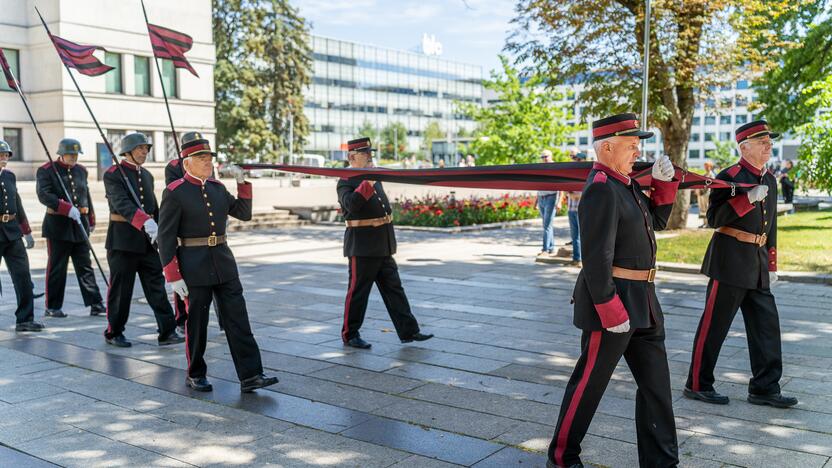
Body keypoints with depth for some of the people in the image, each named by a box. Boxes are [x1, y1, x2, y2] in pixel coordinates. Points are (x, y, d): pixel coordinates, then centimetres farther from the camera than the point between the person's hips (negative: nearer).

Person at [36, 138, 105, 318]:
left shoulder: (81, 170, 13)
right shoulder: (46, 170, -4)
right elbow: (44, 195, -17)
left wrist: (91, 220, 21)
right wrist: (68, 208, -26)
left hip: (79, 224, 5)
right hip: (58, 225, -5)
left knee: (85, 266, 5)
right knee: (56, 268, 2)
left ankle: (95, 304, 6)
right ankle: (52, 307, 12)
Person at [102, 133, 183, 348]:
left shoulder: (147, 175, 14)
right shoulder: (113, 175, -8)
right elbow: (122, 203, -24)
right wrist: (145, 221, -38)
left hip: (147, 240, 6)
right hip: (122, 240, -6)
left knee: (157, 285, 1)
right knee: (120, 288, 3)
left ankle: (167, 331, 2)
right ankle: (113, 333, 18)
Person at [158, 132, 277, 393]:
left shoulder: (217, 187, 10)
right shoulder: (175, 193, -8)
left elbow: (244, 214, 15)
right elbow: (165, 237, -10)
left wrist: (242, 183, 2)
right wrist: (173, 276, -15)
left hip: (224, 263, 5)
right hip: (194, 266, -5)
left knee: (238, 319, 1)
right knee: (196, 322, 8)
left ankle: (250, 376, 3)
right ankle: (195, 375, 25)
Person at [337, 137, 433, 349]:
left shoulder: (375, 178, 16)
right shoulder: (346, 182, -9)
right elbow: (351, 204, -30)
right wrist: (367, 183, -28)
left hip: (383, 247, 8)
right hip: (362, 247, -8)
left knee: (394, 289, 8)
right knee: (358, 291, 2)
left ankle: (408, 331, 11)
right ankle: (350, 335, 14)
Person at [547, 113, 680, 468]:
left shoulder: (626, 183, 11)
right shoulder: (601, 188, -19)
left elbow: (657, 220, 23)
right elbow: (596, 258, -23)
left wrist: (664, 182, 7)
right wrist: (610, 311, -24)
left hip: (642, 302, 9)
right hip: (613, 302, -9)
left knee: (655, 381, 13)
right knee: (589, 383, 5)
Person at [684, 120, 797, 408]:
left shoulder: (770, 180, 14)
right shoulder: (729, 177, -9)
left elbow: (771, 226, 19)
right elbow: (714, 219, -16)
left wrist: (772, 265, 17)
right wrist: (749, 198, -24)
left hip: (757, 265, 8)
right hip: (731, 262, -8)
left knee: (767, 325, 8)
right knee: (714, 325, 0)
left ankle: (765, 389, 17)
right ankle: (698, 385, 12)